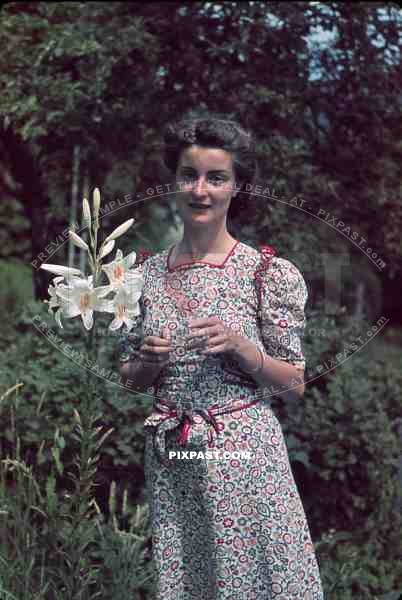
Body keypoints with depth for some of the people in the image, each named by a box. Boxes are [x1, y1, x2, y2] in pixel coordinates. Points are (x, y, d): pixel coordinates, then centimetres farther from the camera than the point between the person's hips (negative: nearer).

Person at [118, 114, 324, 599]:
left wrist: (239, 347, -19)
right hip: (169, 463, 3)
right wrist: (148, 362, -9)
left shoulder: (268, 273, -7)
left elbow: (295, 385, -3)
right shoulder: (146, 274, 4)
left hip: (244, 458, -3)